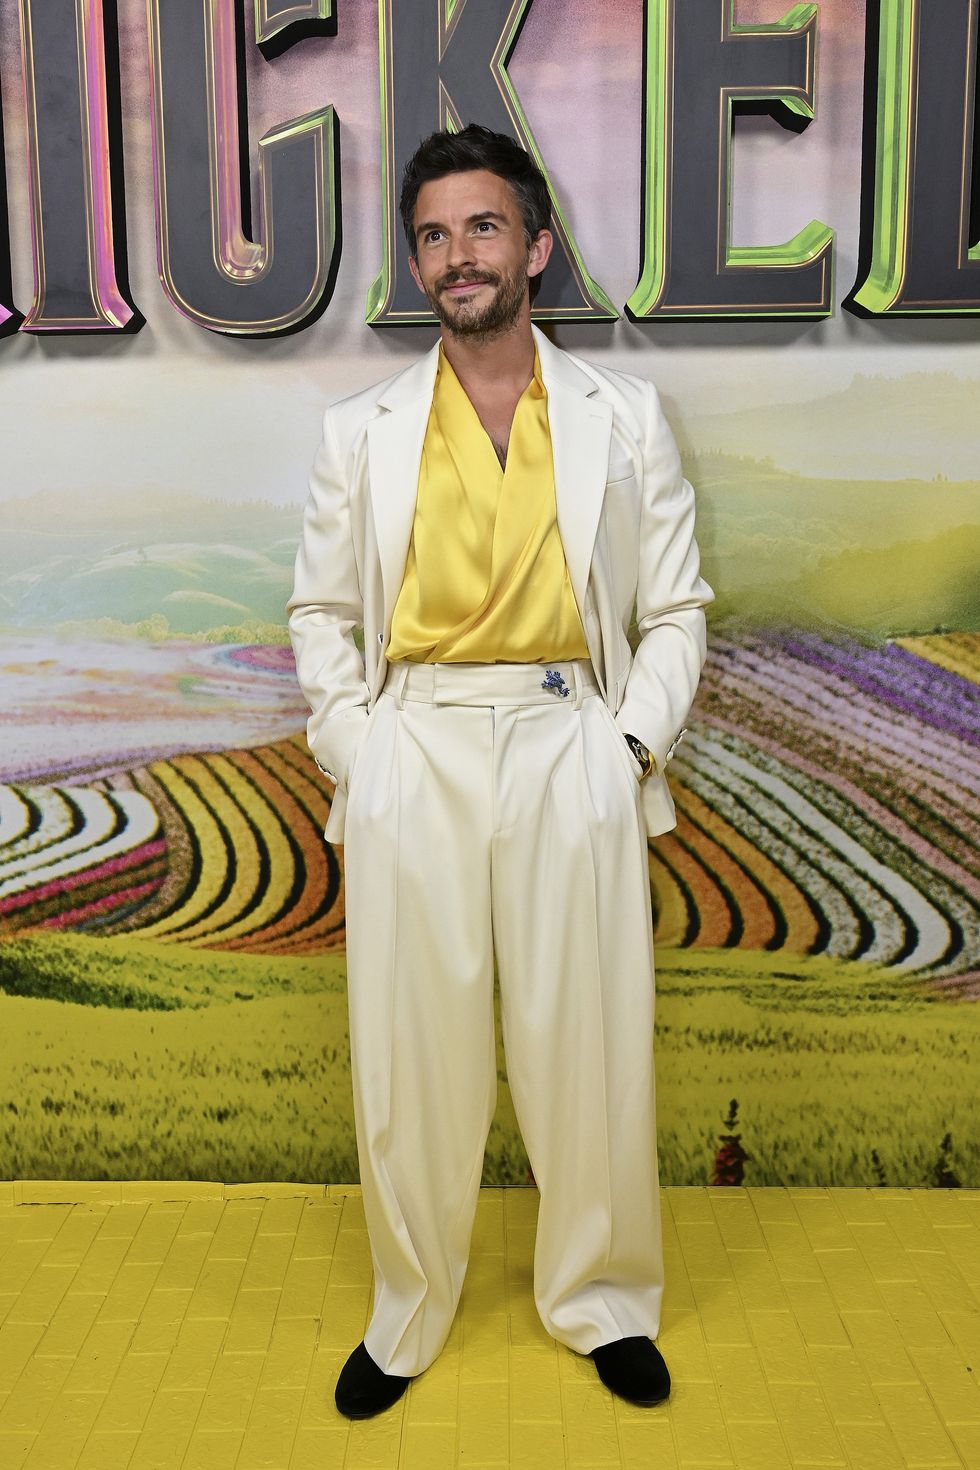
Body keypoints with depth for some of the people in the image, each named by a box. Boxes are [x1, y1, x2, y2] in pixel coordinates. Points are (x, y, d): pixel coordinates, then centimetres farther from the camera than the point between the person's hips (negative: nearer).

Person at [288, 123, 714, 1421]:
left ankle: (602, 1300, 30)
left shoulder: (624, 417, 7)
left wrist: (631, 746, -4)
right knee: (411, 1048, 6)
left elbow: (676, 611, 7)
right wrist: (351, 752, 0)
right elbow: (322, 611, 12)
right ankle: (408, 1314, 28)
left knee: (587, 1039, 6)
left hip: (569, 749, 0)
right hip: (410, 758, 1)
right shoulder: (360, 431, 9)